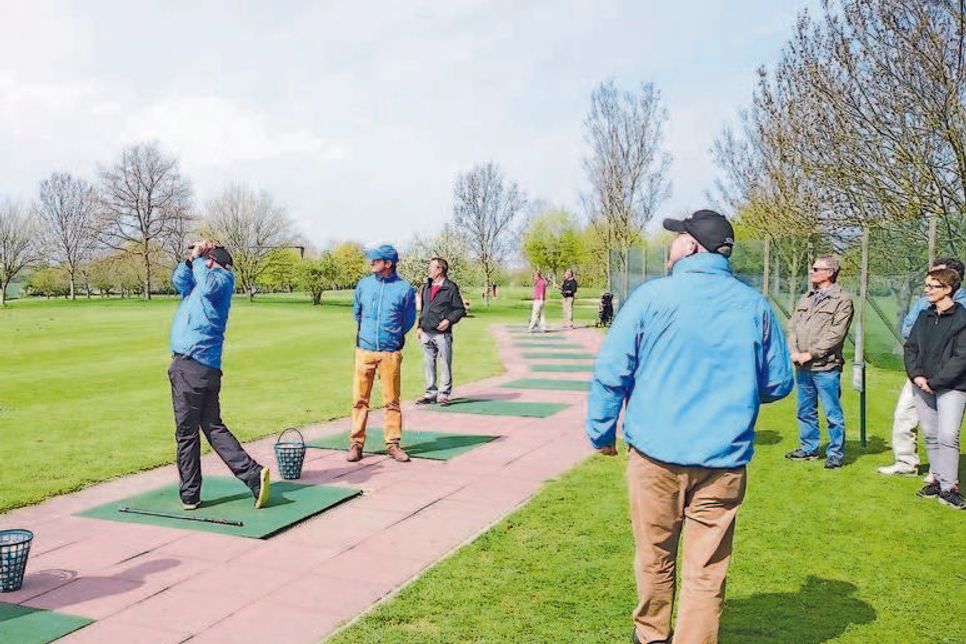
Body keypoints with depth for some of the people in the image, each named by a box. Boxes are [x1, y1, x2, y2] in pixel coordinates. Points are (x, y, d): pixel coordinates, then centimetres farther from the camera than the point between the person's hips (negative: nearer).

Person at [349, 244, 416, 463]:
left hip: (391, 353, -2)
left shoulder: (404, 289, -2)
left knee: (392, 401, 3)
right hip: (364, 350, 2)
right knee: (359, 399, 2)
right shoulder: (363, 284, 6)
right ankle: (356, 444, 10)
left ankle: (393, 444, 13)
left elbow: (409, 320, 10)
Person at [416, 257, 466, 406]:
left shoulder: (451, 288, -5)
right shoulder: (426, 287, 15)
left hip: (442, 333, -6)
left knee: (445, 365, -1)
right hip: (426, 333, 6)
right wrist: (419, 326, 13)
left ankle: (443, 394, 7)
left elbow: (460, 309, -2)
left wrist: (449, 320, -15)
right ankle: (431, 393, 18)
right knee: (429, 365, 10)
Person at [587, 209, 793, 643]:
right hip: (723, 461, 1)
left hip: (655, 453, -1)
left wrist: (601, 433, 6)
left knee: (655, 557, 18)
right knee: (707, 570, 9)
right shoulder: (754, 306, 1)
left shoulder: (652, 296, -7)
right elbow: (778, 383, 10)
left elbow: (611, 374, -6)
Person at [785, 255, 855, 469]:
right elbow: (792, 325, 12)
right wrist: (794, 351, -5)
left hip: (825, 367, -7)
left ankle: (836, 453, 12)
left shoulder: (842, 299, -6)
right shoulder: (806, 298, 15)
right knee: (806, 411, 16)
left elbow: (836, 334, -14)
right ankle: (809, 448, 28)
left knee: (833, 413, 1)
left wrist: (811, 354, -16)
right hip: (802, 367, 7)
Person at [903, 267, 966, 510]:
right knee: (930, 436, 11)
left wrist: (934, 381, -15)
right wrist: (916, 375, -4)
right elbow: (910, 347, 12)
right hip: (923, 386, 6)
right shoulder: (924, 317, 11)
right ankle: (936, 479, 21)